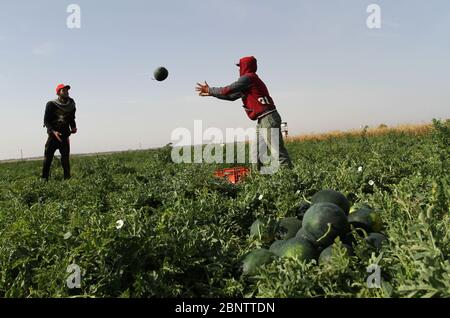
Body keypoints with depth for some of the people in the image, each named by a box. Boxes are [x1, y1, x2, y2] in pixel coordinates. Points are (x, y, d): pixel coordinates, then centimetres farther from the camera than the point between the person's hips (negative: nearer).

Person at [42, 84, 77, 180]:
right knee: (48, 158, -3)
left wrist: (73, 128, -2)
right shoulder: (51, 104, -6)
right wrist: (54, 131, -23)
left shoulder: (71, 105, 5)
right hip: (53, 135, -2)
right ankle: (44, 179, 4)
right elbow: (46, 121, -8)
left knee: (65, 159, 0)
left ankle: (67, 179, 3)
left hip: (64, 136, 3)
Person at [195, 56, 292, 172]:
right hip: (262, 121, 10)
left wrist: (209, 89, 7)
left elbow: (227, 90, -7)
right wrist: (211, 93, 29)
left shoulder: (248, 78, -6)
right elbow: (231, 96, 28)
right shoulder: (251, 80, 24)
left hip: (269, 118, -10)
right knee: (256, 153, 10)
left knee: (278, 153, -13)